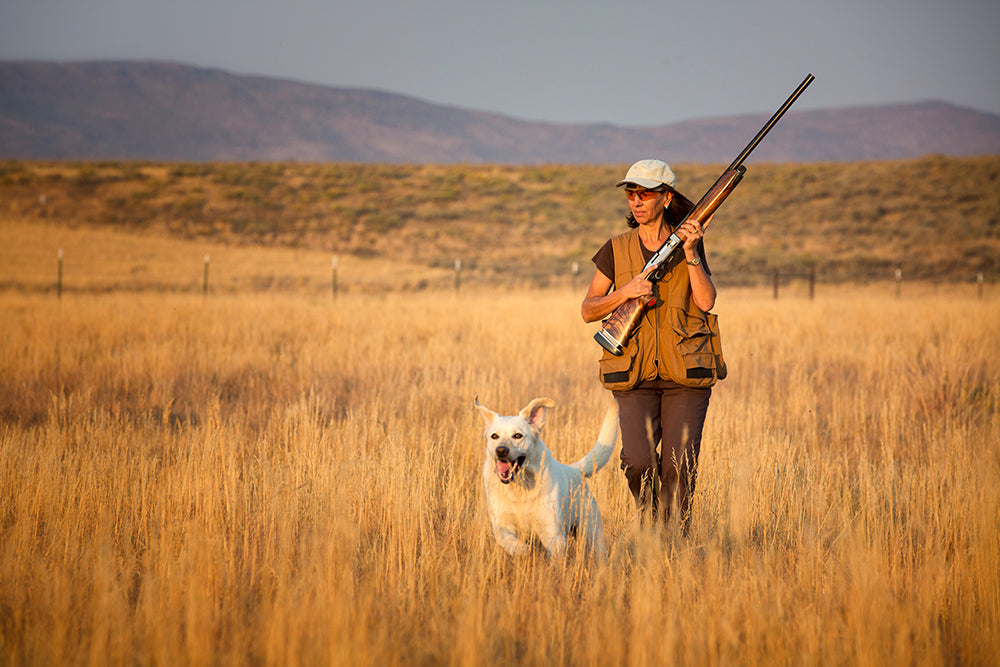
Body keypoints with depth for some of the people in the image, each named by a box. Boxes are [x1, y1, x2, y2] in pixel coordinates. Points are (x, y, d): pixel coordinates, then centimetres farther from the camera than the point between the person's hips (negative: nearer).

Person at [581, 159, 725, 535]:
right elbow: (588, 311, 7)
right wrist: (626, 292, -9)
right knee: (638, 461, -17)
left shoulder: (690, 245, 6)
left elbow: (706, 302, -6)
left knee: (678, 469, -7)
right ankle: (650, 516, 13)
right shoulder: (616, 250, 8)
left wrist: (690, 253, -15)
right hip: (636, 376, 0)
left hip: (686, 376, 0)